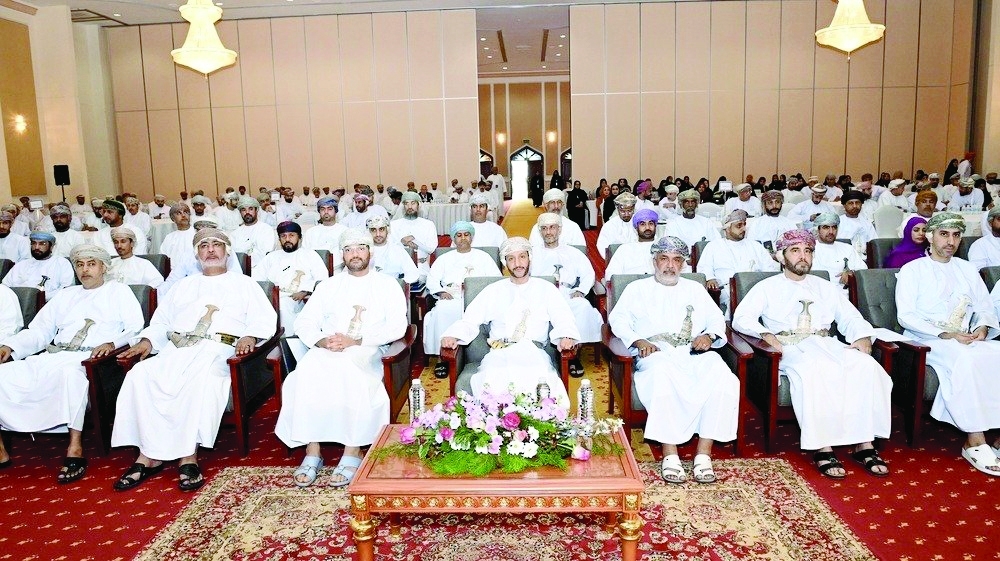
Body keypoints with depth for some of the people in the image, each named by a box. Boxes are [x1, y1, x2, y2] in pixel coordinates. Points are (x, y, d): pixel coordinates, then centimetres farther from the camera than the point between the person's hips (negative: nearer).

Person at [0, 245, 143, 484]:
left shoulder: (118, 291, 14)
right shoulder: (65, 295, 29)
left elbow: (135, 328, 0)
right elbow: (39, 331, 22)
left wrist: (112, 343, -19)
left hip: (90, 359, -5)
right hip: (52, 356, 6)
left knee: (71, 371, -39)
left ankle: (75, 450, -37)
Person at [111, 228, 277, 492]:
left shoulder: (244, 284, 22)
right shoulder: (183, 285, 34)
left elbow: (265, 319, 7)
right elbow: (161, 321, 25)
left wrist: (250, 336, -14)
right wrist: (146, 340, 4)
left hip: (218, 348, -4)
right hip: (176, 347, 4)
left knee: (201, 379, -38)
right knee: (141, 375, -27)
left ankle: (189, 457, -33)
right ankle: (149, 455, -24)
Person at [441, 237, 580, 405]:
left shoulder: (545, 289, 16)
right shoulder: (494, 291, 19)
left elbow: (564, 320, 8)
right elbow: (469, 320, 14)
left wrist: (566, 337, -16)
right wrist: (453, 335, -7)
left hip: (534, 354, 0)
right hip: (498, 355, 1)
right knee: (494, 379, -33)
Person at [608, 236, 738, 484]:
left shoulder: (695, 289, 28)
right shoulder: (637, 288, 20)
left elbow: (717, 319, 22)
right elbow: (618, 318, 7)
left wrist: (709, 335, -2)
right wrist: (638, 341, -11)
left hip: (694, 352, 3)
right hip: (656, 352, -3)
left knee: (722, 376, -30)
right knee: (662, 373, -39)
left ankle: (704, 454, -28)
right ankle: (669, 455, -34)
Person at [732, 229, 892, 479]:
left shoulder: (826, 288, 28)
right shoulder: (767, 287, 15)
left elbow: (850, 318, 19)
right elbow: (741, 318, 2)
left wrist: (863, 336, -4)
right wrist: (766, 334, -17)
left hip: (826, 344, 4)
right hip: (790, 348, -4)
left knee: (867, 365, -27)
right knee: (814, 370, -38)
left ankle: (864, 444, -25)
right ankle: (823, 448, -35)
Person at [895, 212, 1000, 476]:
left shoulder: (968, 269, 20)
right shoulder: (912, 270, 3)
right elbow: (906, 316, -8)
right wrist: (945, 335, -17)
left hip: (967, 339, 5)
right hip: (926, 341, -5)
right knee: (966, 359, -35)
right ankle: (975, 442, -31)